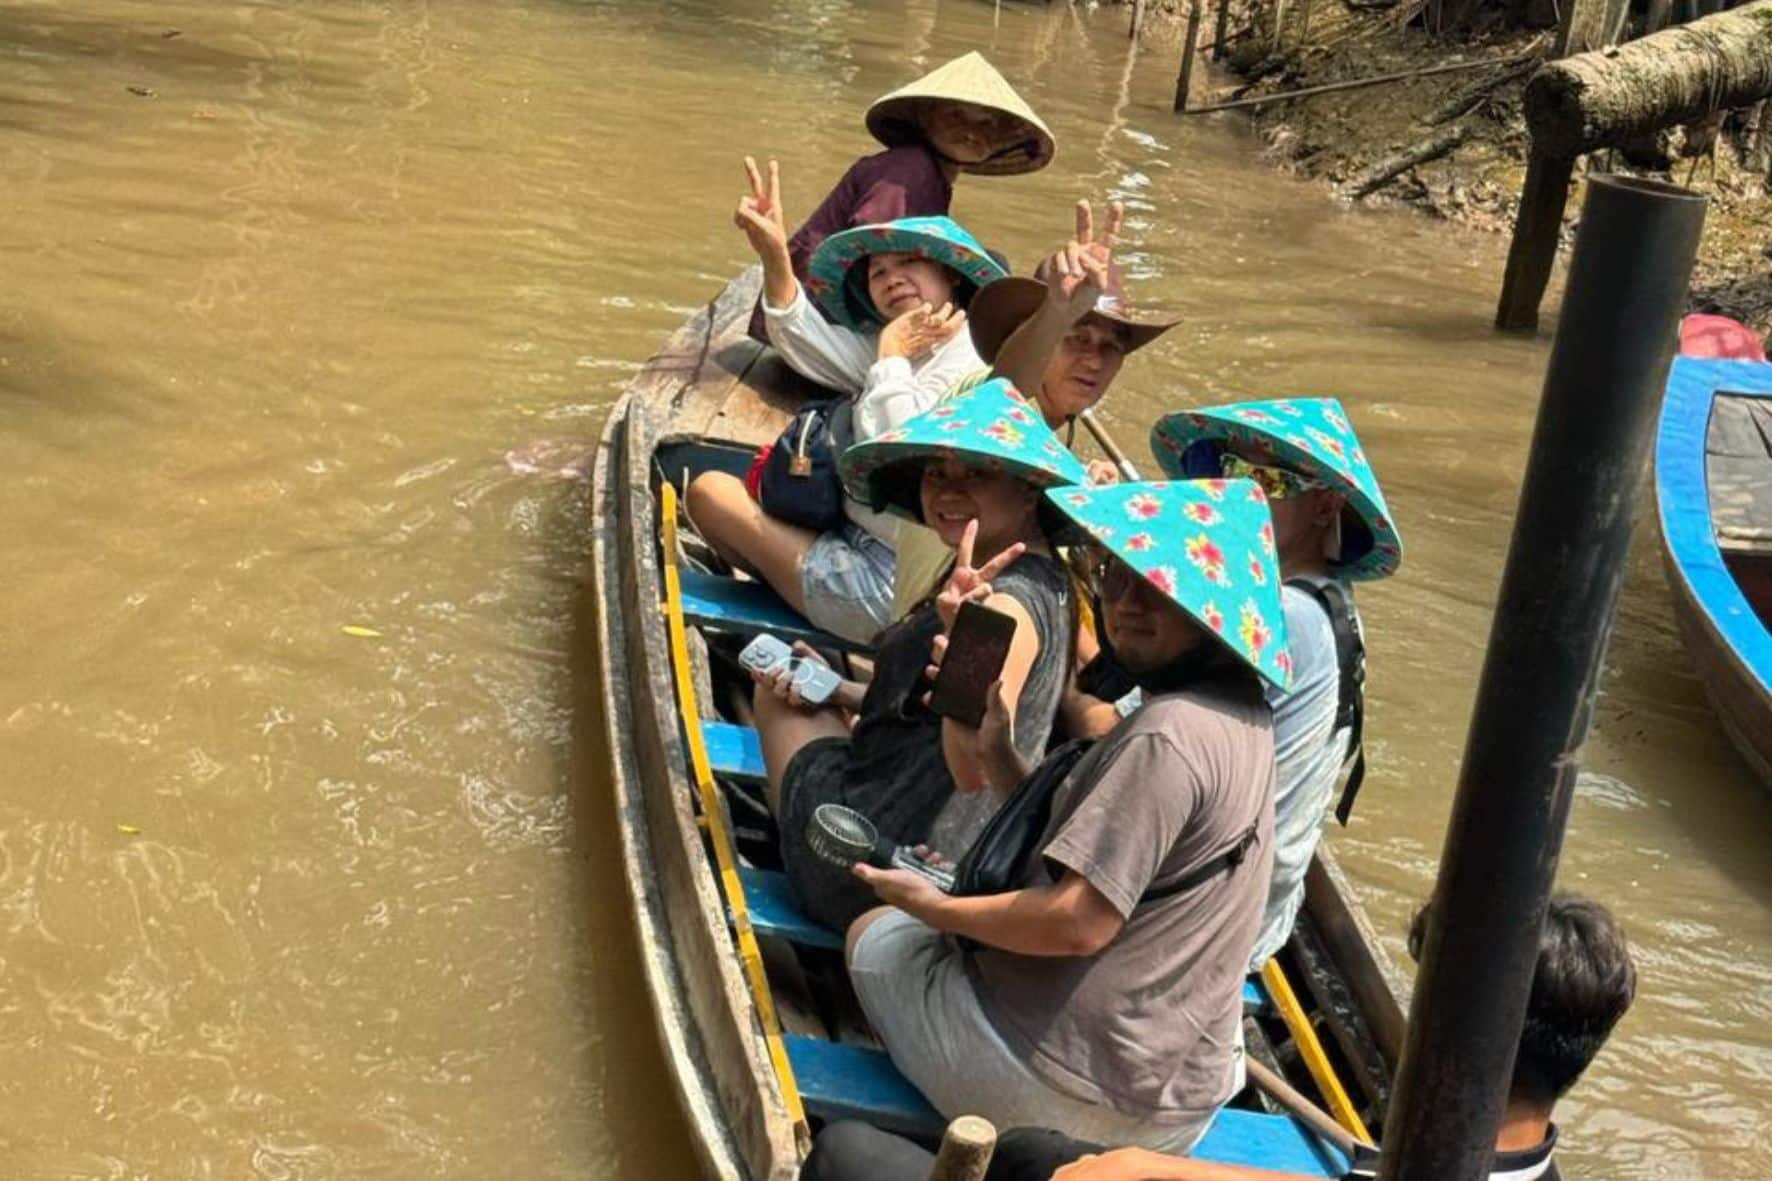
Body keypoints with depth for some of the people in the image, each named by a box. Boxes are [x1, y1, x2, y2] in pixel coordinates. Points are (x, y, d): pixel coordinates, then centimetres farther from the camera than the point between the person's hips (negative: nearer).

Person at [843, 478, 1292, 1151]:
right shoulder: (1239, 718, 7)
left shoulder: (1170, 735, -24)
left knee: (878, 936, 16)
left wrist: (938, 908, -11)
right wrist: (997, 746, 3)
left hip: (1068, 1094, -9)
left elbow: (1077, 924, -26)